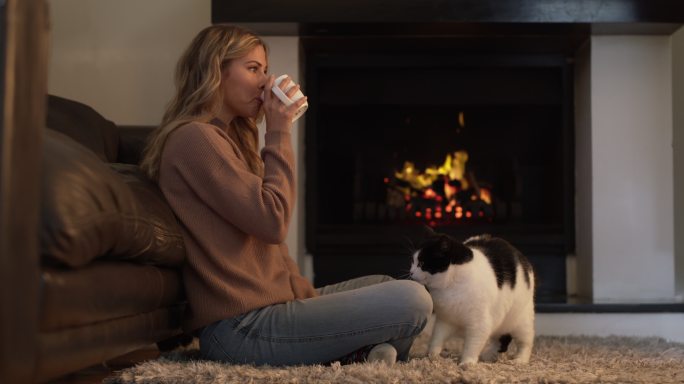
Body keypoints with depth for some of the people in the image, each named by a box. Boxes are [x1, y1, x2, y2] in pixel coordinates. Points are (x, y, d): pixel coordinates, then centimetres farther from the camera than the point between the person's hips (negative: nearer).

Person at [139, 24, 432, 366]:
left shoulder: (225, 138, 20)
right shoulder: (193, 138, -13)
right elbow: (272, 221, -19)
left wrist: (305, 294, 4)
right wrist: (278, 132, -10)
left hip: (266, 303, 11)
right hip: (242, 328, -11)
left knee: (389, 287, 20)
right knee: (411, 302, -15)